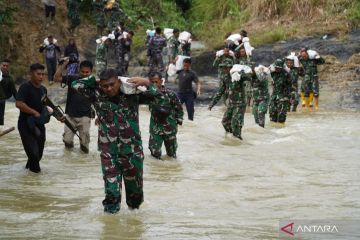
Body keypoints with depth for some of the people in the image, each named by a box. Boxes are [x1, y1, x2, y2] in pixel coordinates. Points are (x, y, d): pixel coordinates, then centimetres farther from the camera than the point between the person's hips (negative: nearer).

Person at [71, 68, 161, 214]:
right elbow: (76, 85, -1)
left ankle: (134, 204, 37)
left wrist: (146, 83, -21)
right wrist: (94, 80, -2)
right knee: (111, 180, -1)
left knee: (134, 180, 13)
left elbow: (155, 94, -5)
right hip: (108, 150, 0)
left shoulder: (132, 94, -4)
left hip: (132, 148, 0)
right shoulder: (97, 96, -3)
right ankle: (111, 207, 13)